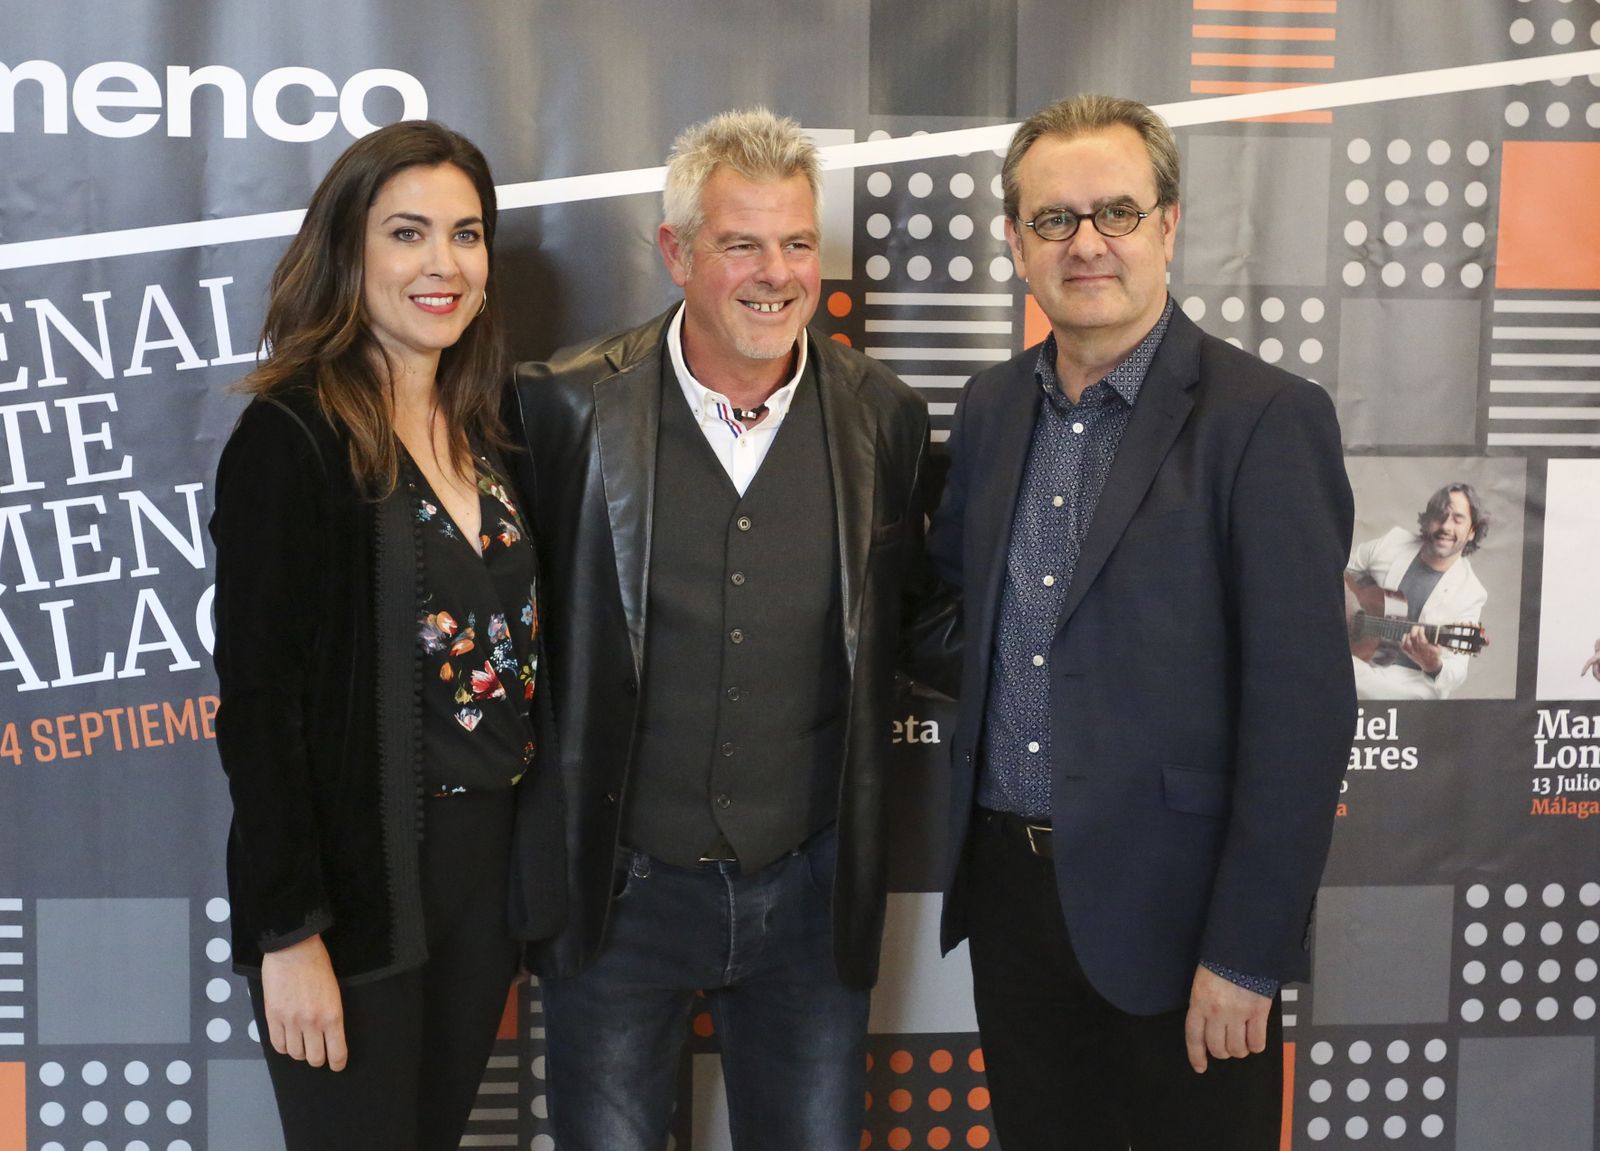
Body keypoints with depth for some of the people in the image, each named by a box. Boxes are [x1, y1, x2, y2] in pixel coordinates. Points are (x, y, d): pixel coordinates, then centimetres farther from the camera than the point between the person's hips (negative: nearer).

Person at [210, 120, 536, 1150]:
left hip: (488, 861, 6)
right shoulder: (293, 439, -14)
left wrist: (527, 872, 7)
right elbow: (258, 703, -15)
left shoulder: (483, 432, 6)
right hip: (357, 879, -6)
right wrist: (289, 932, -16)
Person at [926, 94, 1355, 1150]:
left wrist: (1246, 954, -17)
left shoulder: (1266, 418, -12)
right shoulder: (993, 406, 7)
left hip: (1172, 905, -5)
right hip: (1007, 879, 6)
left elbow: (1303, 707, -16)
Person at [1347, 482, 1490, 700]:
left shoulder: (1470, 594, -3)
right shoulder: (1393, 542, 4)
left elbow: (1457, 671, -9)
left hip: (1404, 678, -1)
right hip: (1355, 655, 1)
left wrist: (1434, 667, -32)